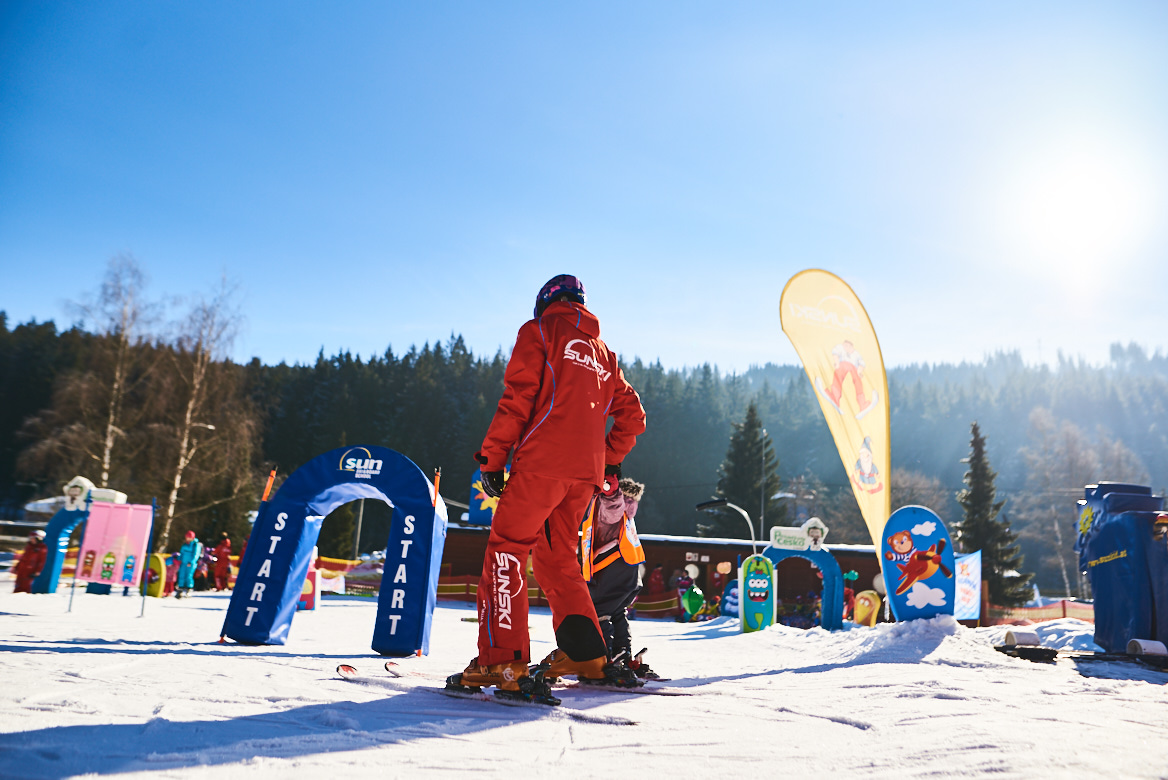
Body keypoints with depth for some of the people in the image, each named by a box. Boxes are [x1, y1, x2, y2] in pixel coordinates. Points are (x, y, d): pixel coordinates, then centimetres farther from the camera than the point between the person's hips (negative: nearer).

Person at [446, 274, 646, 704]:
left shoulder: (539, 332, 7)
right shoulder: (603, 353, 25)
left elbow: (517, 399, -5)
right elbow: (632, 414, 22)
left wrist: (492, 459, -4)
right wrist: (610, 460, 29)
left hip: (543, 461, -6)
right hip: (586, 472, 7)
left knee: (507, 549, -4)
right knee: (556, 556, 17)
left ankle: (502, 660, -13)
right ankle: (586, 654, 18)